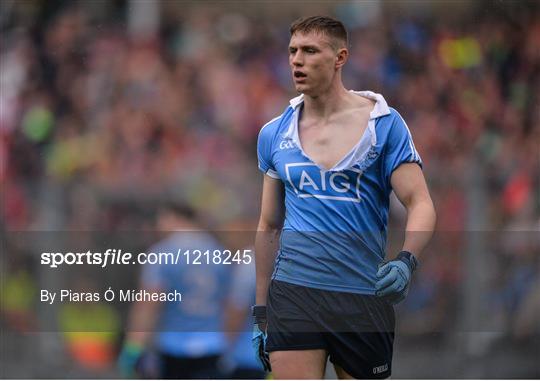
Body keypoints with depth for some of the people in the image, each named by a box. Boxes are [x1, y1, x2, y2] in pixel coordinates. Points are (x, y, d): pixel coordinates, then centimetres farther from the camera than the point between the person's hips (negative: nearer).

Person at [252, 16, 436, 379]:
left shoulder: (384, 124, -1)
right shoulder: (274, 134, 9)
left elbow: (420, 203, -6)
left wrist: (406, 260, -26)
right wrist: (260, 312, 15)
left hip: (365, 297, -1)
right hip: (292, 293, 2)